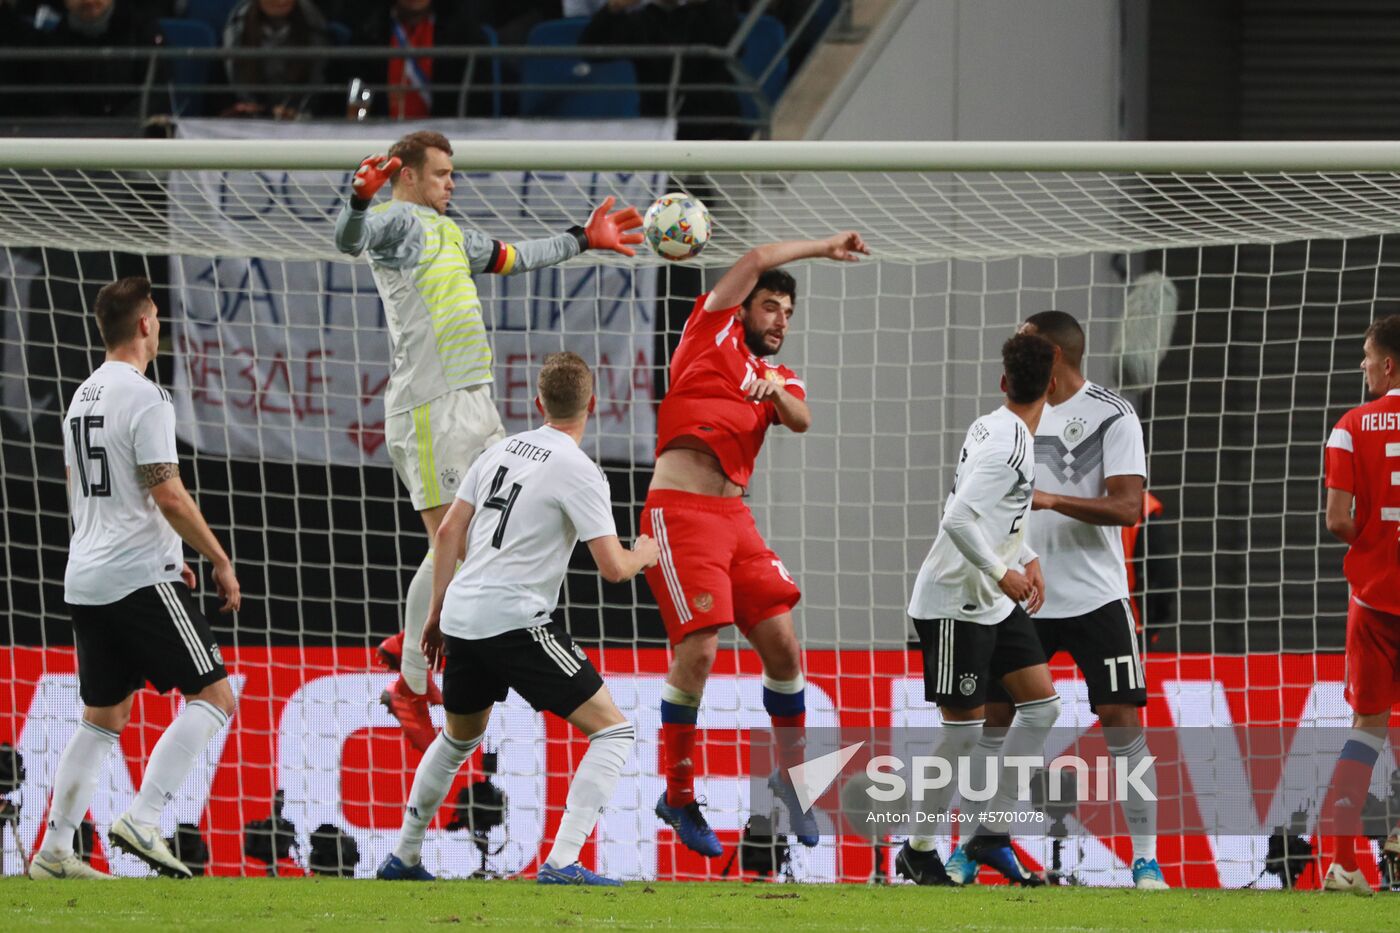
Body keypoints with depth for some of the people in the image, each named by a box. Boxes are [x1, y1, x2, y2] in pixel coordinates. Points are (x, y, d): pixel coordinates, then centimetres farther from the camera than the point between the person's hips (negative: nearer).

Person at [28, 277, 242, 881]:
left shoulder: (83, 397, 16)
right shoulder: (144, 398, -12)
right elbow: (168, 495, -18)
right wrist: (220, 561, -8)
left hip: (85, 582, 9)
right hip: (141, 580, -9)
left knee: (103, 717, 15)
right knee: (215, 696, -5)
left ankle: (54, 852, 10)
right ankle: (141, 820, -16)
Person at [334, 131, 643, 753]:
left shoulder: (446, 232, 23)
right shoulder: (398, 221, -6)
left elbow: (512, 257, 38)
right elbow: (349, 240, -28)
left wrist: (581, 240, 43)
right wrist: (360, 197, -48)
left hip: (472, 399, 10)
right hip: (428, 404, -10)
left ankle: (409, 644, 20)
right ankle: (411, 689, -2)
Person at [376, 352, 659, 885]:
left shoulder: (502, 451, 12)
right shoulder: (579, 472, -10)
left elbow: (449, 532, 14)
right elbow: (612, 567, -14)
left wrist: (438, 611, 24)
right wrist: (643, 553, 9)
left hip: (462, 619, 7)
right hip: (515, 623, -7)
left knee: (459, 739, 31)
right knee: (614, 731, -4)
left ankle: (403, 858, 38)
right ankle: (562, 862, -16)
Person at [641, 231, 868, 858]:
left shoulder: (780, 379, 21)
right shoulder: (714, 334, 7)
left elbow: (801, 421, 1)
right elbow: (758, 260, 2)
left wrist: (778, 393, -19)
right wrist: (826, 249, 12)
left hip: (735, 518, 6)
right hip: (680, 513, -6)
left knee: (782, 646, 1)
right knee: (697, 652, -14)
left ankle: (791, 775, 20)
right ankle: (678, 794, -1)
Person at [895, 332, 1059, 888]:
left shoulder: (998, 429, 8)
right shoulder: (1006, 445, -22)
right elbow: (958, 519, -30)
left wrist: (1027, 561, 13)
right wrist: (1002, 573, -22)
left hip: (995, 601, 10)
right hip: (955, 603, -10)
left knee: (1041, 705, 6)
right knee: (965, 727, -4)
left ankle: (992, 833, 10)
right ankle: (918, 851, 8)